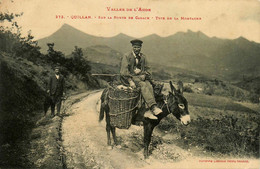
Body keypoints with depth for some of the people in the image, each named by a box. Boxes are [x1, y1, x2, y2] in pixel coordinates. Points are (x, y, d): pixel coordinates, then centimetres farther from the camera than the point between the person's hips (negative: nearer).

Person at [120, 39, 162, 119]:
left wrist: (144, 75, -5)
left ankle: (149, 111, -36)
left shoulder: (143, 57, 15)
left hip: (141, 76, 4)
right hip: (130, 77, -4)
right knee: (143, 85, -32)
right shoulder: (127, 56, -1)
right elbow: (123, 71, -8)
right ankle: (153, 107, -41)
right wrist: (130, 81, -19)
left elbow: (146, 69, 19)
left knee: (149, 86, -27)